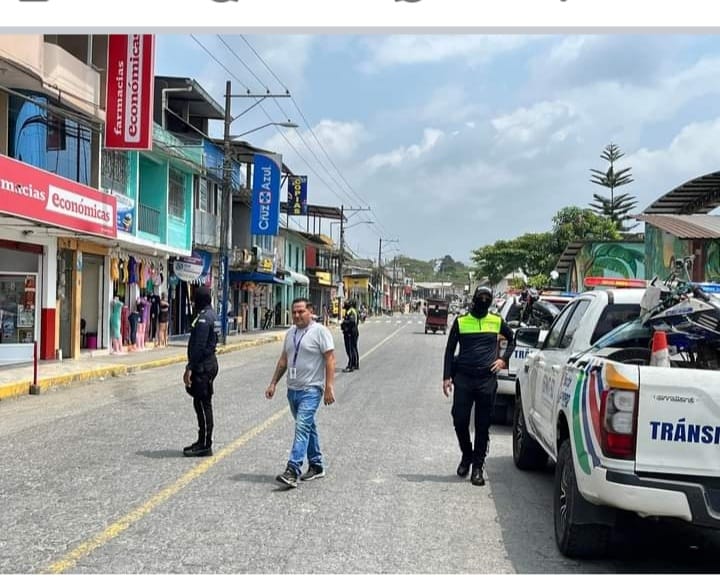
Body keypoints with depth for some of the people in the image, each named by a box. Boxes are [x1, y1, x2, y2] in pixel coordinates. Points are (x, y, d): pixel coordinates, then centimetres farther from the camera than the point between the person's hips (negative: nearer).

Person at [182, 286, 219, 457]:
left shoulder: (203, 318, -17)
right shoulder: (211, 315, 15)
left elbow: (199, 346, -22)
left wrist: (190, 368, -21)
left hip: (203, 366, -11)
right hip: (209, 362, 11)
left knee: (203, 405, -5)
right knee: (201, 404, 15)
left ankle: (205, 446, -1)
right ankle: (203, 442, 23)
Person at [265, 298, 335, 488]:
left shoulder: (320, 331, -8)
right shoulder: (290, 333, 13)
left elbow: (330, 360, -12)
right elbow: (283, 360, 20)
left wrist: (329, 387, -18)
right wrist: (273, 383, 16)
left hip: (311, 389, -8)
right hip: (293, 389, 8)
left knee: (302, 428, -16)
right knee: (307, 428, 16)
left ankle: (292, 471, -21)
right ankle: (316, 466, 27)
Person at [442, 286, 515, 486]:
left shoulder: (497, 321, 8)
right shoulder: (460, 321, 5)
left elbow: (513, 339, 23)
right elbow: (450, 349, 8)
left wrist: (504, 359, 8)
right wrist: (447, 377, 1)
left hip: (487, 380, 0)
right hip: (463, 378, 0)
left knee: (483, 425, 2)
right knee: (460, 420, -1)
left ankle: (477, 467, 10)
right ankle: (466, 455, 24)